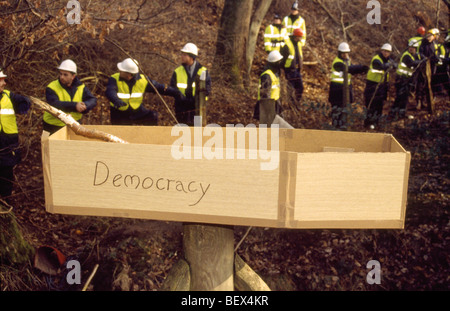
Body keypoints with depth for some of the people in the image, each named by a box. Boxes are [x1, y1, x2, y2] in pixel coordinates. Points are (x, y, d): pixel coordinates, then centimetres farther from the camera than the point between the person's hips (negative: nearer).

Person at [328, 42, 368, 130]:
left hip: (346, 86, 8)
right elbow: (348, 69, -28)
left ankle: (342, 125, 20)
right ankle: (335, 125, 2)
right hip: (337, 87, -8)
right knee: (336, 107, -5)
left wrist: (361, 70, -11)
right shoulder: (337, 62, -16)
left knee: (344, 106, 12)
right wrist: (361, 67, -35)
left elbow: (352, 70, 8)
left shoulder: (347, 60, 12)